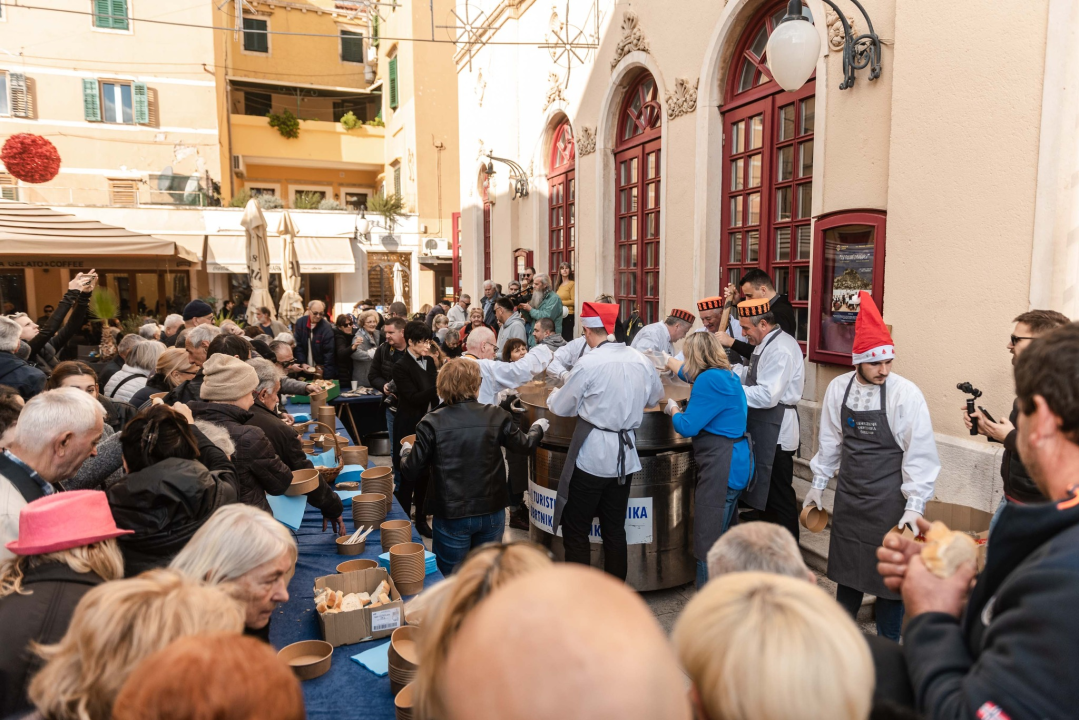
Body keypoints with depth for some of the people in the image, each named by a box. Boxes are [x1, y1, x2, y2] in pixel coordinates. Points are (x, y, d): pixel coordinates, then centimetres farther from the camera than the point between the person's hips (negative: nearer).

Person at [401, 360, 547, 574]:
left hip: (451, 516, -2)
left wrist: (407, 452, 14)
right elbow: (524, 446, 9)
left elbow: (411, 472, -9)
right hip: (491, 512, 2)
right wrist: (538, 428, 30)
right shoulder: (496, 416, -7)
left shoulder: (432, 423, -13)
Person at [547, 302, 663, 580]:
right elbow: (654, 398, 17)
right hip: (625, 456, 6)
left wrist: (554, 395, 16)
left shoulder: (588, 363, -15)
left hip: (591, 456, -6)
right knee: (615, 530, 16)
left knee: (575, 531, 7)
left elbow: (561, 407, -6)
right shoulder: (641, 360, 0)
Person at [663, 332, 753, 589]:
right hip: (734, 463, 11)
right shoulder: (727, 376, 14)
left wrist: (672, 409, 2)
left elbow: (687, 427, -17)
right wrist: (666, 360, 46)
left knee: (708, 542, -5)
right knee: (721, 536, 20)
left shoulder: (709, 380, -17)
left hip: (721, 467, -11)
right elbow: (688, 373, 34)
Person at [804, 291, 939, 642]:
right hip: (849, 495, 4)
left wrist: (915, 505, -15)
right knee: (847, 565, 17)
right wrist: (819, 484, 14)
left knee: (889, 570, 6)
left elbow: (919, 452, -13)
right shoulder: (838, 389, -2)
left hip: (888, 500, -4)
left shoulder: (906, 393, -15)